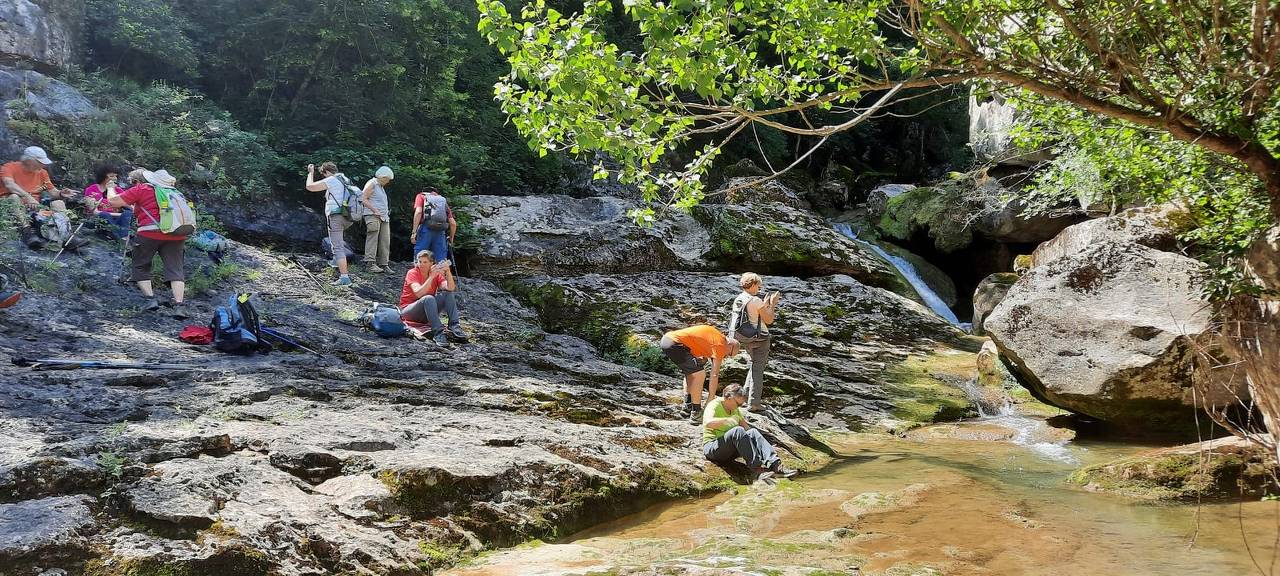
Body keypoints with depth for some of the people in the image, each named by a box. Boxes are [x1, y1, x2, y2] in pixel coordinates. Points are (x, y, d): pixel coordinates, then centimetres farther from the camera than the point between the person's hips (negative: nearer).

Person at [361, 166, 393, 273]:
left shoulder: (381, 187, 23)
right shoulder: (371, 184, -3)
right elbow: (363, 199, -11)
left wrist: (386, 213, 16)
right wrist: (375, 210, -18)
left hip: (384, 217, 9)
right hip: (372, 216, -9)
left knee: (385, 241, 4)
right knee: (372, 239, -12)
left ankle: (384, 264, 7)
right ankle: (371, 264, -15)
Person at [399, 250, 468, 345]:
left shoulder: (437, 274, 1)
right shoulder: (412, 273, -11)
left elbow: (450, 288, -17)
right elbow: (418, 293, -29)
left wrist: (448, 271, -29)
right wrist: (431, 276, -32)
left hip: (427, 314, 5)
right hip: (407, 311, -5)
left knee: (448, 294, -13)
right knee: (428, 298, -33)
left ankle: (454, 327, -24)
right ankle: (438, 332, -40)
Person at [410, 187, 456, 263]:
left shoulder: (421, 196, 18)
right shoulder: (444, 201, 26)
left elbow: (418, 212, -3)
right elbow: (453, 223, 17)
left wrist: (414, 232, -7)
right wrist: (451, 238, 32)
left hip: (426, 229, -3)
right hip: (440, 232, 3)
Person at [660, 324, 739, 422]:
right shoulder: (720, 344, -3)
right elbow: (714, 375, -3)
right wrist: (711, 399, 2)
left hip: (666, 338, 10)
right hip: (674, 343, -10)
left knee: (691, 370, 26)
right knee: (699, 374, -8)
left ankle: (688, 405, 26)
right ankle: (695, 414, -4)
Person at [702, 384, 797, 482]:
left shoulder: (735, 410, 15)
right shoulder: (714, 405, -10)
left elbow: (746, 427, 16)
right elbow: (708, 423, -30)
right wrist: (728, 420, -38)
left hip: (730, 451, 7)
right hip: (712, 448, -7)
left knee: (753, 432, -18)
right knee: (737, 431, -33)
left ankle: (776, 465, -35)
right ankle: (757, 469, -42)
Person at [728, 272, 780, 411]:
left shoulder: (737, 300, 3)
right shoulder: (756, 301, -20)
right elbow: (769, 320, -13)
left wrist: (765, 304, 15)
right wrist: (773, 303, -3)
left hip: (745, 339, 7)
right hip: (760, 339, -7)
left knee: (752, 367, 24)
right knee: (758, 370, 2)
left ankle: (745, 396, 23)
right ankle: (753, 403, 3)